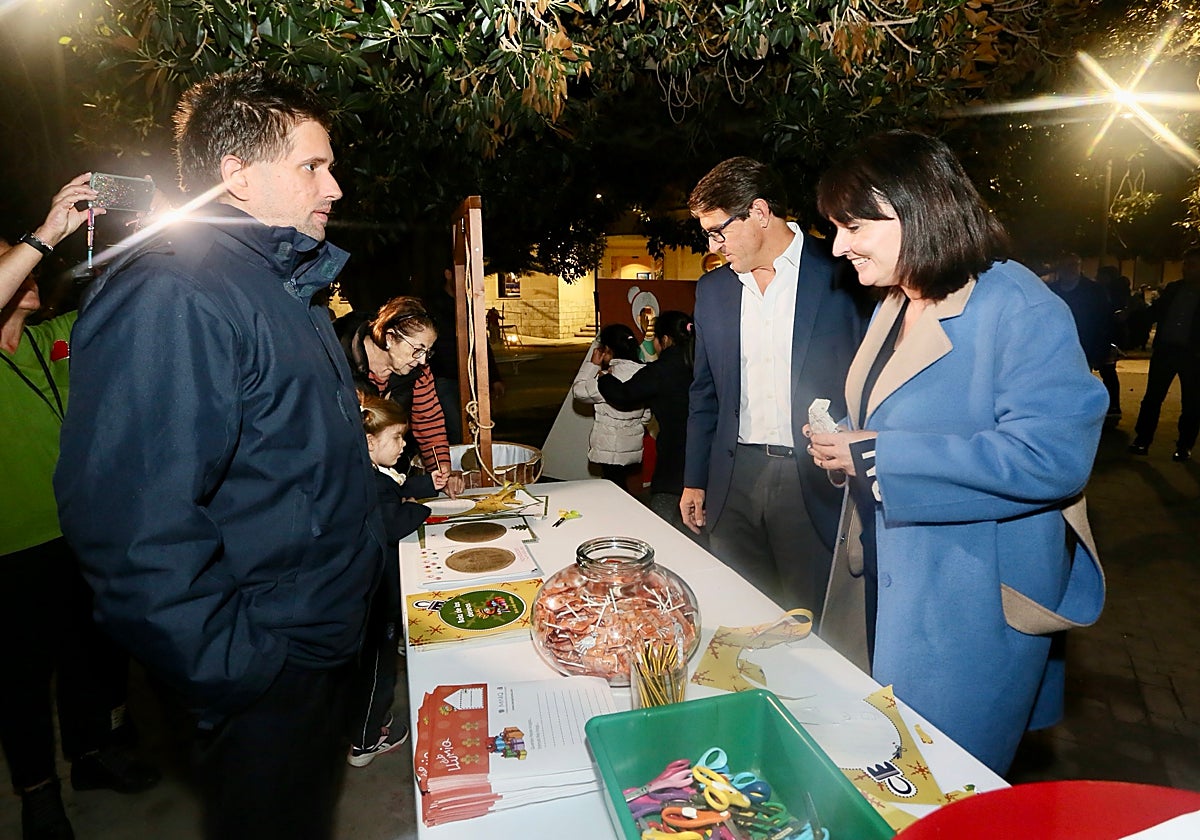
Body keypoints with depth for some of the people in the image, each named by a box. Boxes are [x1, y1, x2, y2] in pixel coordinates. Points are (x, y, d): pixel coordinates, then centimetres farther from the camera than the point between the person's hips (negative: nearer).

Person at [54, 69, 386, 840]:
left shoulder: (282, 283, 10)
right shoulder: (168, 297, -23)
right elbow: (134, 527, -29)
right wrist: (236, 674, -23)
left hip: (321, 637, 9)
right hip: (265, 673, -9)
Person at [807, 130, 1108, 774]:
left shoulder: (1019, 308, -18)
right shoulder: (893, 308, 11)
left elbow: (1052, 456, -28)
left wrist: (877, 457, -26)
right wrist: (840, 442, 0)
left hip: (972, 605, -8)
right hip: (886, 588, 8)